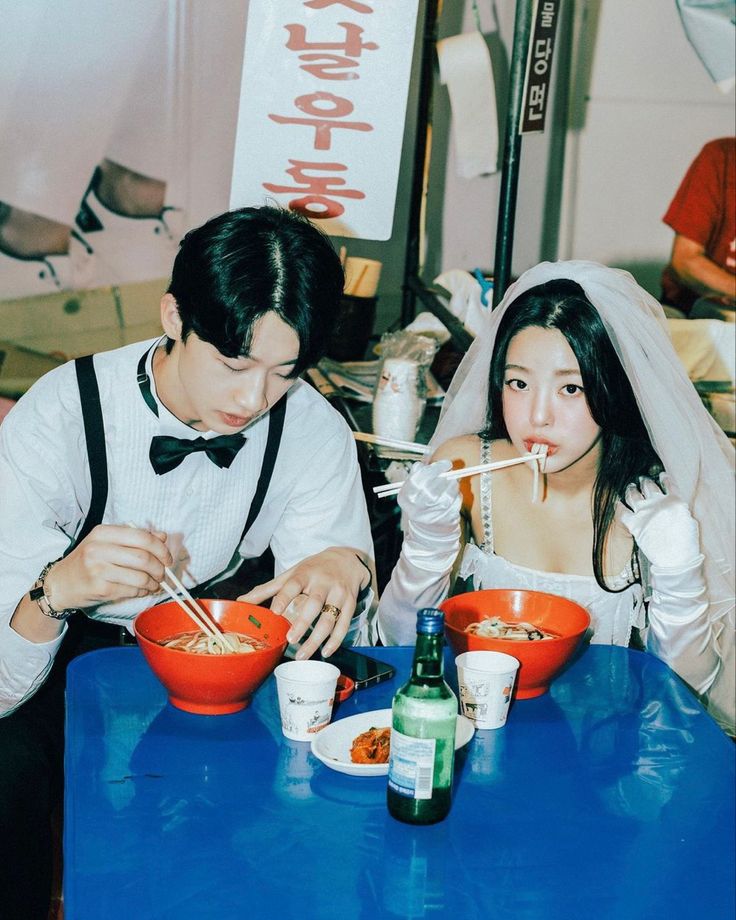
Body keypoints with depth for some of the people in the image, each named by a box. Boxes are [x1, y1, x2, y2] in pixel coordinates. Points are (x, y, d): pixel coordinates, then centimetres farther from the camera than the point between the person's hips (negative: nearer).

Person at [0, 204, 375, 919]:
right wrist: (58, 589, -50)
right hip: (75, 648, -3)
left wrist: (345, 571, -33)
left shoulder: (313, 434, -14)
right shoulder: (59, 419, -25)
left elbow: (325, 647, -11)